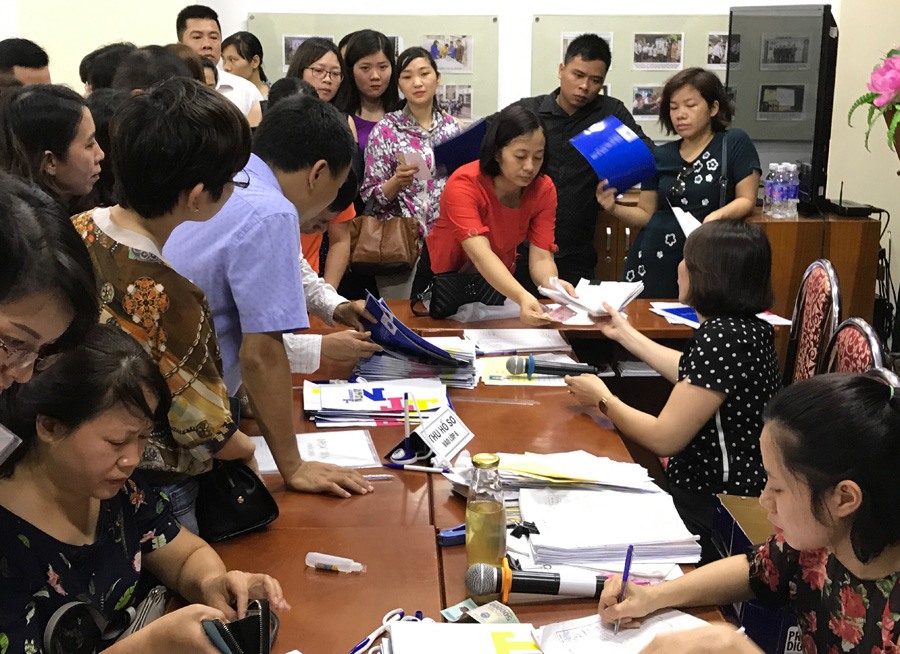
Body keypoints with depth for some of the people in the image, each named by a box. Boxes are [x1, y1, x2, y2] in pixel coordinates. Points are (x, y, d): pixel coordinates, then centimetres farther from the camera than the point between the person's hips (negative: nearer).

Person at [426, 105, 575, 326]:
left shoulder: (544, 189, -15)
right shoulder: (464, 184, -28)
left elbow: (541, 257, -19)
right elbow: (480, 255, -41)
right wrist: (522, 297, -58)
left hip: (499, 284, 4)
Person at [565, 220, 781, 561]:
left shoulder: (720, 338, -27)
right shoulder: (745, 326, 4)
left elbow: (663, 438, -23)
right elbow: (692, 376, 24)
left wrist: (602, 399, -6)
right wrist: (625, 334, 30)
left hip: (715, 510, -9)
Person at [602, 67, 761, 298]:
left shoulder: (734, 143, 0)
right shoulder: (661, 156, 12)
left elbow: (746, 200, -4)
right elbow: (646, 214, 11)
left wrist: (718, 215, -24)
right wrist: (614, 208, -7)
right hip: (652, 258, 4)